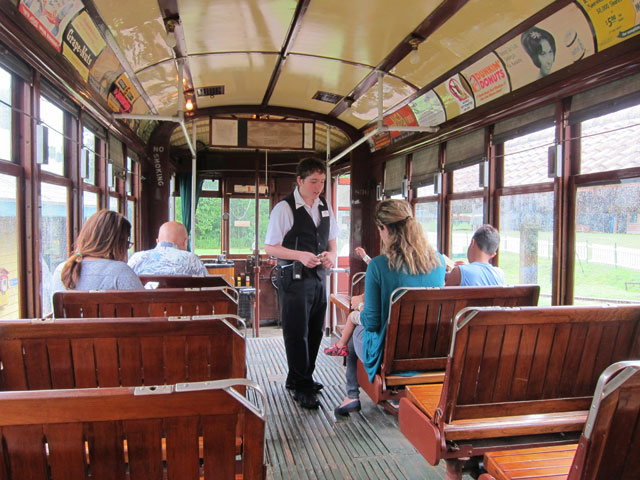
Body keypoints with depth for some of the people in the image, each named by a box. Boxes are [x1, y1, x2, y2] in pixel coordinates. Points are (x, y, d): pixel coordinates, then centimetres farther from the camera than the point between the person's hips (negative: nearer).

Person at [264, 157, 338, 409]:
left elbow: (332, 240, 18)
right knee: (297, 332, 0)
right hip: (294, 278, -7)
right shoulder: (284, 208, -11)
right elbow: (269, 247, -11)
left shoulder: (325, 207, 9)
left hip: (318, 276, 7)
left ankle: (299, 377, 34)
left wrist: (331, 254, -5)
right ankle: (301, 387, 15)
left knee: (315, 331, 15)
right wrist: (301, 256, -23)